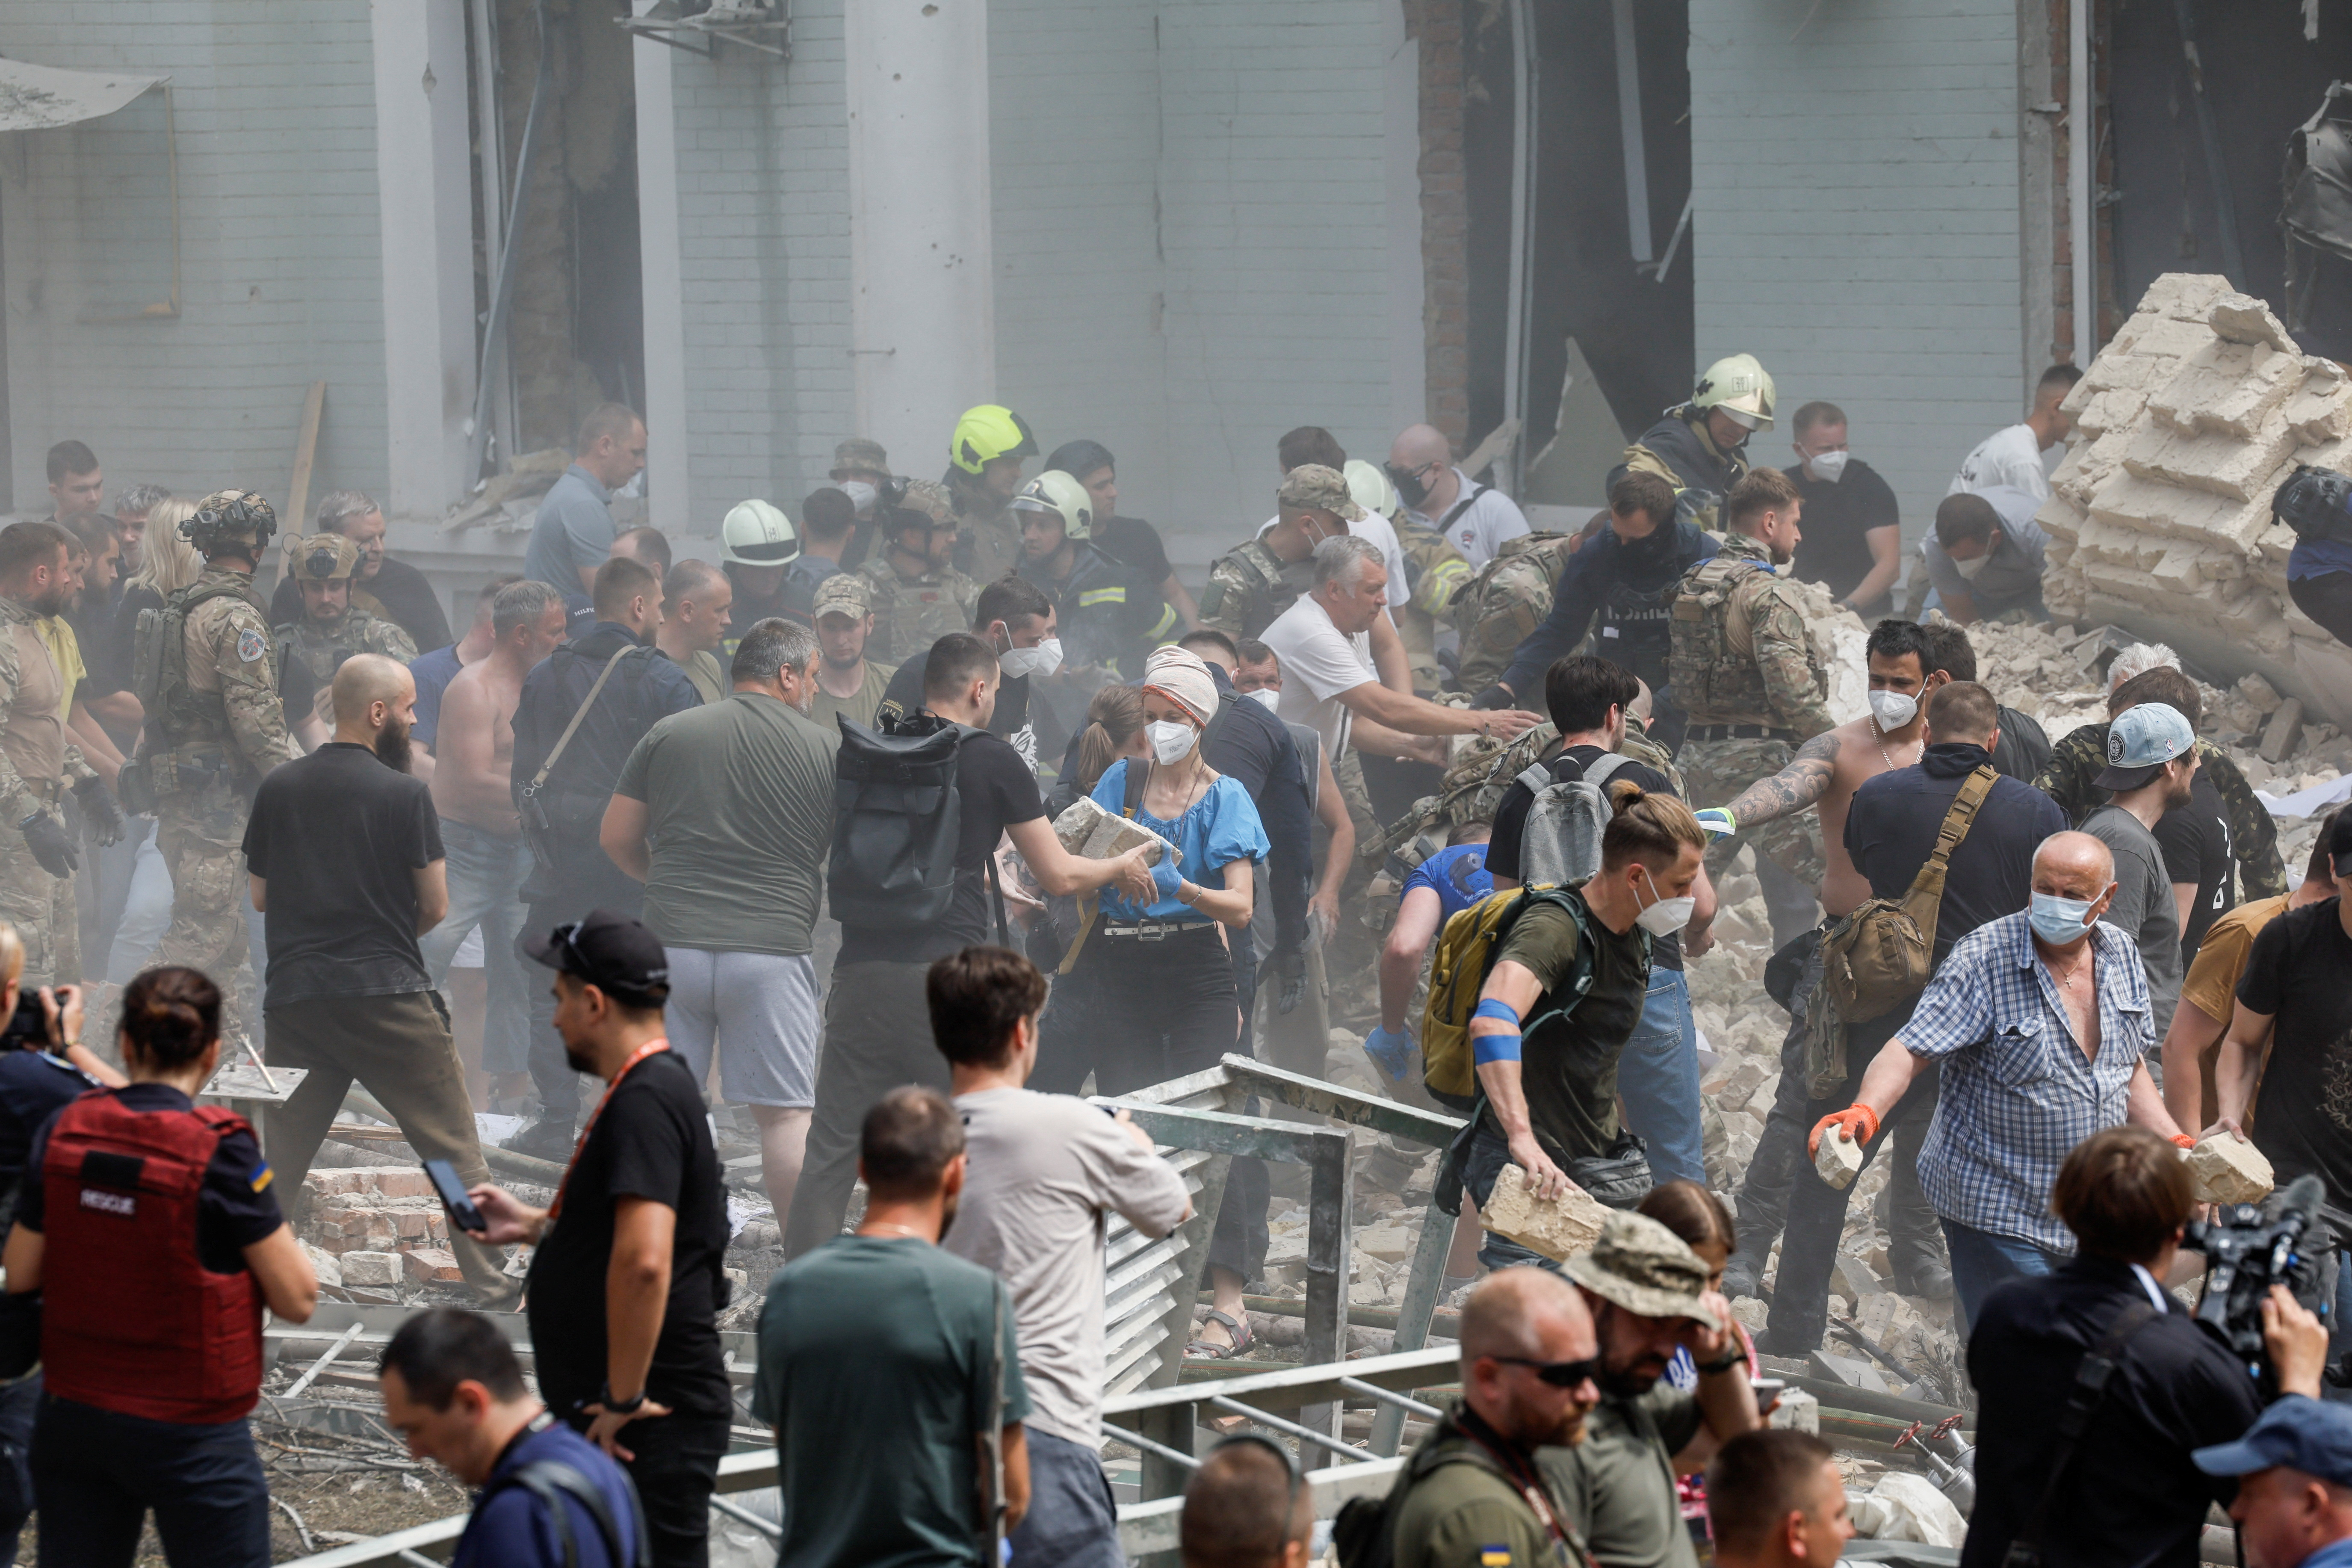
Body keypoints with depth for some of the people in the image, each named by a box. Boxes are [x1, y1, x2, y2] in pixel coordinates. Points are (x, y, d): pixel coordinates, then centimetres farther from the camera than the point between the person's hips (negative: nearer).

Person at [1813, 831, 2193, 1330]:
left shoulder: (2120, 954, 5)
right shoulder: (1982, 961, -14)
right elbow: (1911, 1050, -20)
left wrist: (2176, 1144, 7)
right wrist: (1864, 1112, -38)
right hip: (1997, 1214, -6)